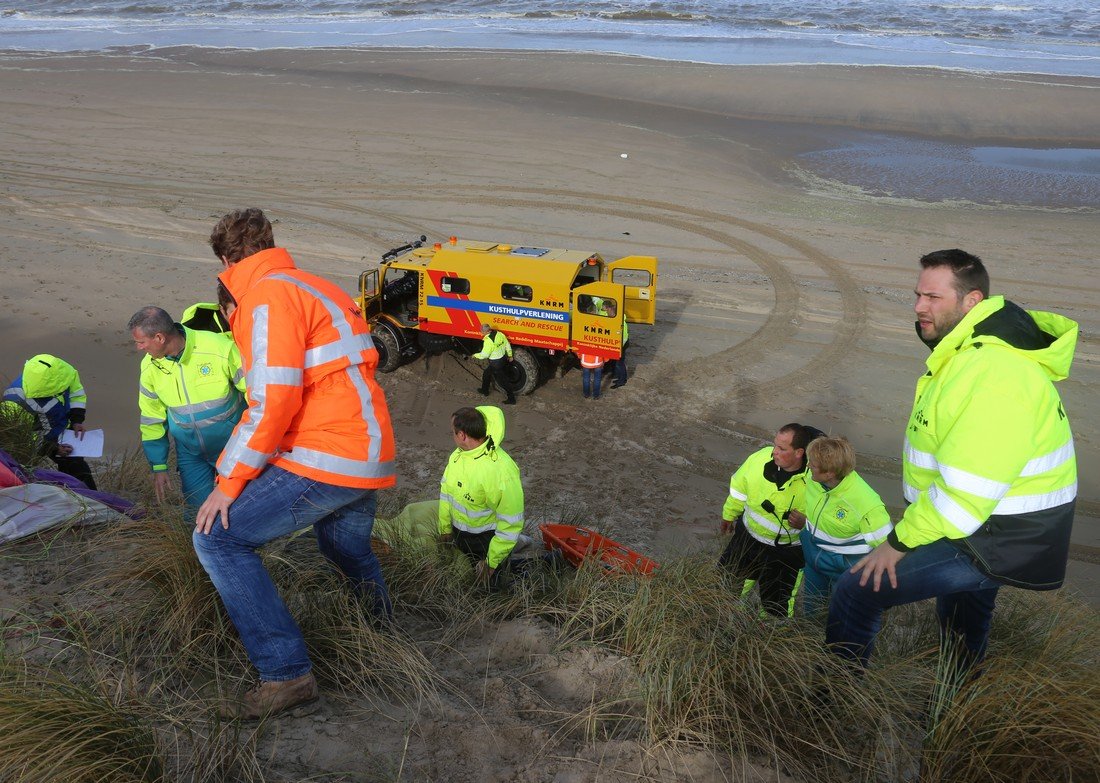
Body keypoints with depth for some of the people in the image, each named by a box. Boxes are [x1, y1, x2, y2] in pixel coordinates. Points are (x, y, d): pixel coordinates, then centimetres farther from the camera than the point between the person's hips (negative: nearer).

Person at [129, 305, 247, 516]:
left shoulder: (221, 349, -24)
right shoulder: (150, 367, -7)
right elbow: (151, 419, 6)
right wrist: (158, 467, 8)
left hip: (232, 446, -4)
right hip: (191, 452, 4)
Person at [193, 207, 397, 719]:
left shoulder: (269, 297, -11)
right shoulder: (318, 288, 18)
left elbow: (274, 400, -19)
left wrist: (229, 483, -15)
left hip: (325, 462, -9)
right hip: (369, 457, 10)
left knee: (218, 539, -7)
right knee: (348, 551, 31)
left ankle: (286, 674, -8)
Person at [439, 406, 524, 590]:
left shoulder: (500, 469, -32)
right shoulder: (457, 455, -7)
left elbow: (510, 522, -27)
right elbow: (446, 491, 8)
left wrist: (492, 561, -22)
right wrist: (445, 529, 13)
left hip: (487, 539, -7)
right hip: (460, 533, 7)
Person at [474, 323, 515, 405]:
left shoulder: (488, 340, -28)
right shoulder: (499, 334, -6)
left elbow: (484, 355, -20)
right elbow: (507, 345, 4)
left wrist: (476, 355, -1)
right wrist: (510, 355, 18)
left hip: (495, 363, -9)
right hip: (503, 358, 9)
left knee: (502, 381, 4)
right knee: (486, 373, 28)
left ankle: (511, 399, 11)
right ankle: (485, 391, 45)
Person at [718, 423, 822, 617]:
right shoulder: (761, 458, -18)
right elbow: (739, 489, 2)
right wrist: (729, 514, 15)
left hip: (786, 553, -4)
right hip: (747, 537, 4)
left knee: (776, 606, 11)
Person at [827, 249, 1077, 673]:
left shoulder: (994, 374, -30)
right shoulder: (975, 349, 5)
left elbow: (966, 489, -32)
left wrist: (900, 542, -20)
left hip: (994, 542, -11)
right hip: (983, 526, 11)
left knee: (858, 591, -10)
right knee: (962, 626, 30)